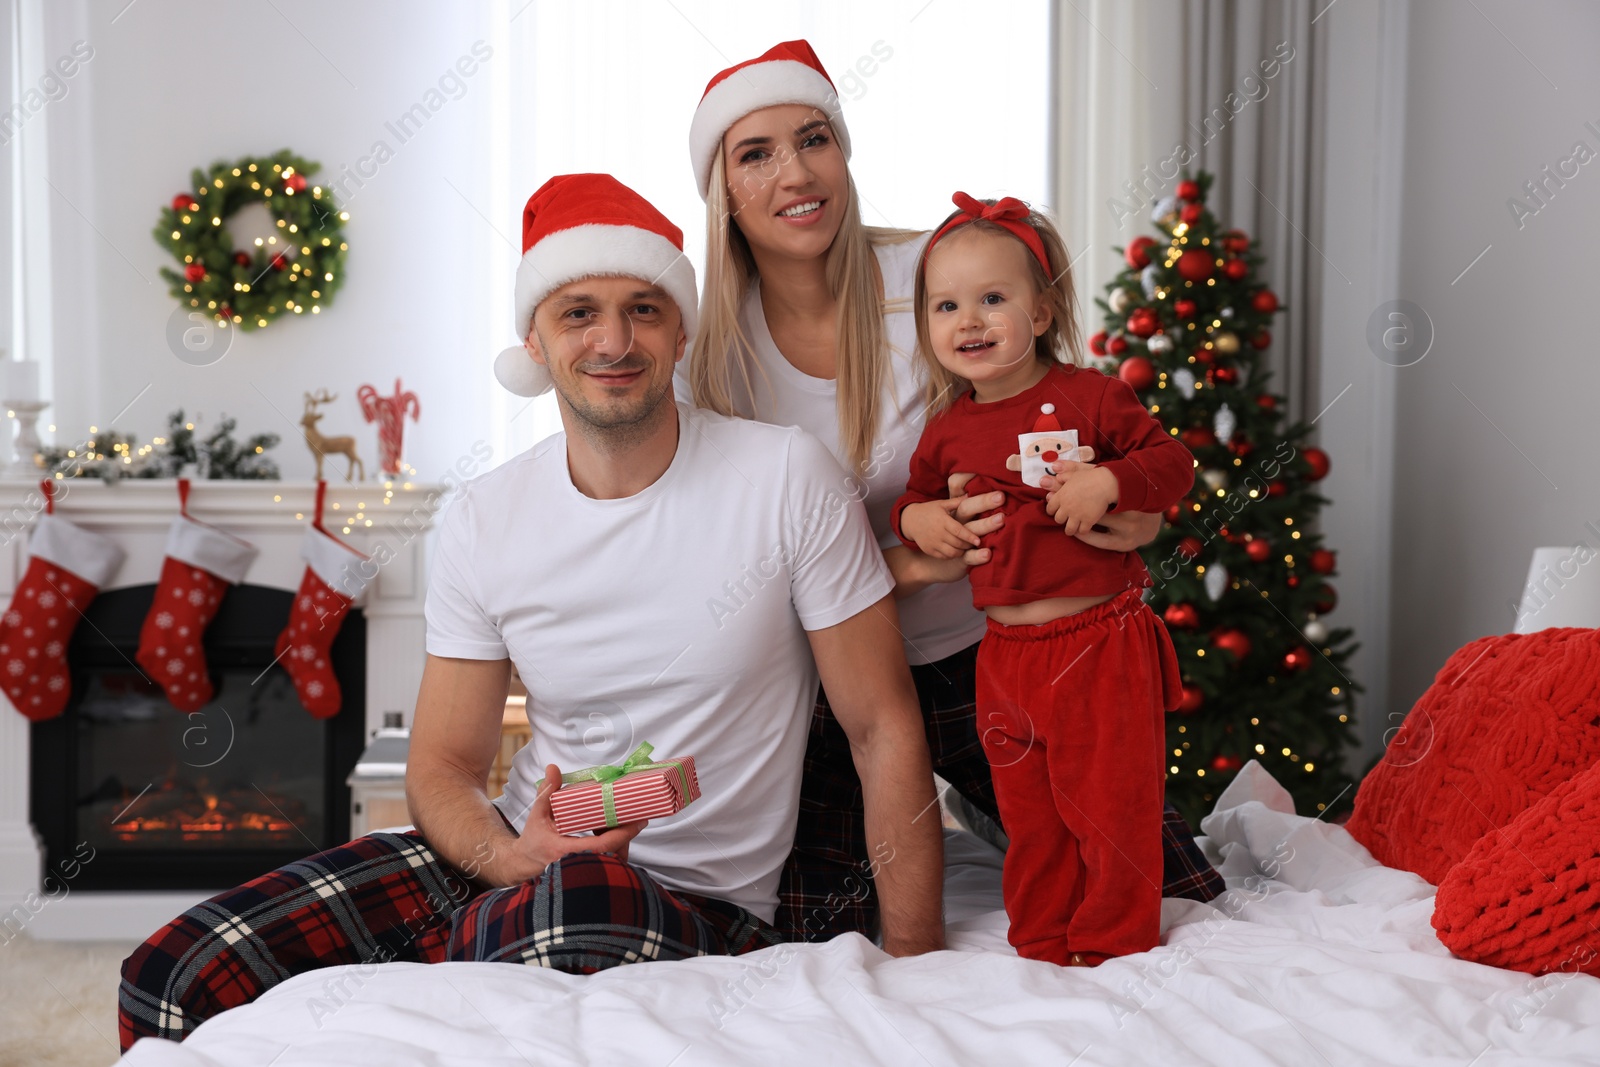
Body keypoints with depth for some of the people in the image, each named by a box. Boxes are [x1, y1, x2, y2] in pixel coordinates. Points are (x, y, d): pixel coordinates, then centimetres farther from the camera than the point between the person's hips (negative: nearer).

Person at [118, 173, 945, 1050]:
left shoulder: (785, 477, -9)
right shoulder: (484, 520, 0)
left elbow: (886, 729, -6)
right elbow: (443, 765, 6)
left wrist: (915, 965, -11)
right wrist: (514, 857, -18)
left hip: (697, 903, -2)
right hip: (518, 860, 3)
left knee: (570, 903, -39)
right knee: (174, 979, -14)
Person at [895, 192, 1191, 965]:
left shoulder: (1090, 397, -7)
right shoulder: (946, 430, 6)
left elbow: (1174, 462, -4)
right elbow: (917, 496, 20)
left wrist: (1108, 482, -21)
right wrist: (914, 517, -3)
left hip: (1101, 642, -4)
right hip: (1006, 651, 4)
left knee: (1111, 802, 5)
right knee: (1027, 814, 15)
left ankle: (1115, 942, 24)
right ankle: (1040, 943, 32)